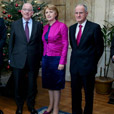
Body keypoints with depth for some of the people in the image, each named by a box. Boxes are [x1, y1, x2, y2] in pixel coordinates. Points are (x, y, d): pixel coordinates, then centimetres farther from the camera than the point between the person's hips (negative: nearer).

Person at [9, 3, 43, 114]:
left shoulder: (38, 25, 3)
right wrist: (10, 58, 1)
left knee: (32, 85, 11)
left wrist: (40, 58, 0)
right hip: (18, 60, 0)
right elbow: (11, 42, 6)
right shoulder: (15, 24, 4)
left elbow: (40, 43, 3)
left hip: (33, 61, 0)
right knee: (18, 85, 11)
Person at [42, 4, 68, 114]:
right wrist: (44, 58, 10)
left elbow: (65, 44, -10)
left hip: (56, 59, -6)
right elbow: (44, 43, 14)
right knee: (49, 84, 15)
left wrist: (62, 62, -15)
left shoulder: (62, 26, -9)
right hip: (46, 58, 6)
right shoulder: (45, 27, 10)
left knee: (56, 84, 5)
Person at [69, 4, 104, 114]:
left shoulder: (94, 27, -9)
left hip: (87, 66, -5)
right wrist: (77, 56, 13)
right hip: (75, 65, 5)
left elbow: (100, 47, -4)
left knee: (88, 92, 8)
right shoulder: (72, 28, 9)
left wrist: (93, 62, 2)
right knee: (75, 91, 14)